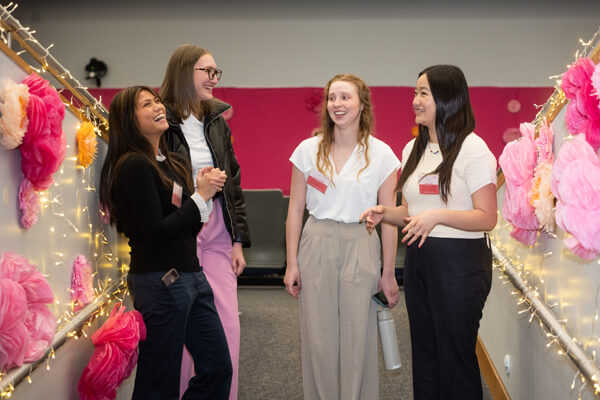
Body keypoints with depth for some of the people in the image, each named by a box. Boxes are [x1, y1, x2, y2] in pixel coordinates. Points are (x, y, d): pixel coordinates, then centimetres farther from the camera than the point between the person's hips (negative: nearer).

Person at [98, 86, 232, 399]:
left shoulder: (172, 163, 12)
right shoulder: (134, 165, -13)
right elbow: (156, 232, -19)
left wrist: (205, 189, -3)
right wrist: (201, 195, -11)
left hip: (190, 276, 9)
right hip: (160, 282, -8)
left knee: (218, 367, 13)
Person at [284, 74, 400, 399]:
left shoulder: (381, 154, -1)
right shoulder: (309, 150, 3)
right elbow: (295, 209, 5)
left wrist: (388, 273, 0)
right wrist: (292, 263, 1)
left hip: (361, 248, -1)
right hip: (316, 244, 1)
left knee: (359, 338, 5)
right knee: (317, 337, 6)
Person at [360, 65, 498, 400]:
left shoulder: (473, 149, -11)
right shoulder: (413, 149, 12)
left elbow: (487, 218, -15)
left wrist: (439, 215, -27)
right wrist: (385, 214, -1)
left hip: (459, 262, -7)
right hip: (418, 259, 7)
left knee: (455, 356, 2)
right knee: (424, 353, 15)